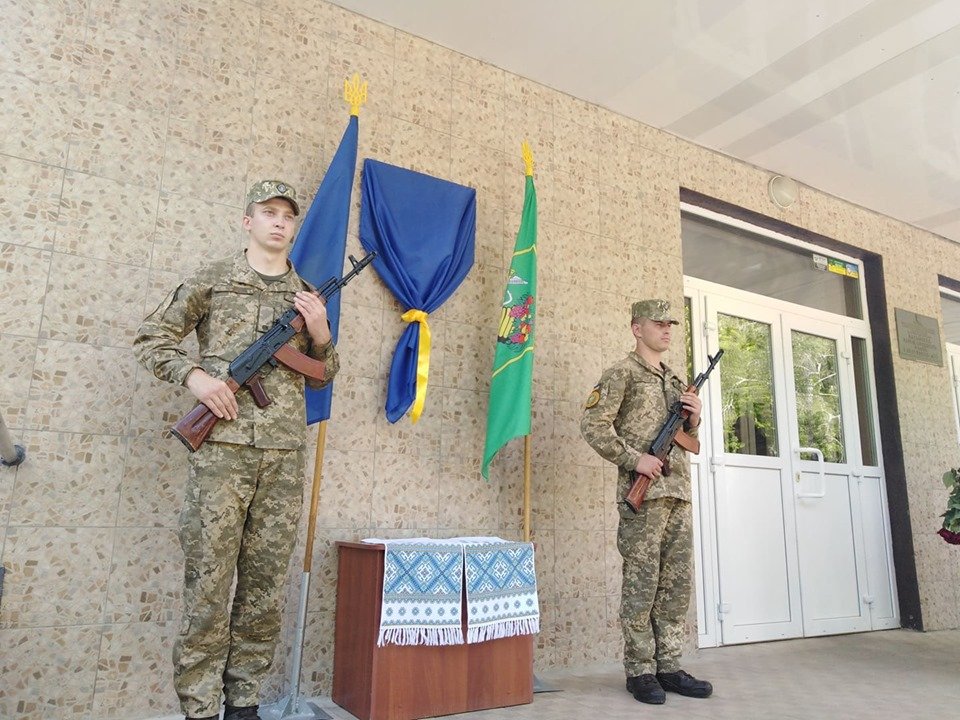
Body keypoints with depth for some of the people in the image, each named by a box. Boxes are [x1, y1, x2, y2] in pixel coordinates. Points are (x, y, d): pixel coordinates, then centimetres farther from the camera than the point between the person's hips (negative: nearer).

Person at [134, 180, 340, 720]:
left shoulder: (310, 296, 16)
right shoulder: (211, 281, 8)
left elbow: (323, 376, 19)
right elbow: (152, 339, 10)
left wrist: (320, 333, 0)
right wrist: (193, 375, -8)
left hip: (285, 454, 3)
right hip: (223, 447, -3)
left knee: (266, 584, 7)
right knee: (208, 579, -2)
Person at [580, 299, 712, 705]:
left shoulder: (675, 380, 21)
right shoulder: (622, 374, -2)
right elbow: (592, 425, -11)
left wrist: (693, 420, 4)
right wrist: (634, 458, -16)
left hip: (679, 493, 7)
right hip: (643, 495, -7)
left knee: (677, 585, 9)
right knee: (642, 584, -2)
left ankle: (669, 667, 19)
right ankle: (640, 671, 8)